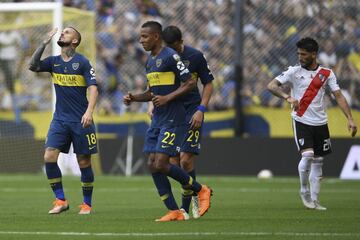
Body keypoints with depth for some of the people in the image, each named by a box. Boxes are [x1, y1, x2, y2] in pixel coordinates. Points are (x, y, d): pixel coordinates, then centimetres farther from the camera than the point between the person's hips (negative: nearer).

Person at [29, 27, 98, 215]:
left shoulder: (82, 62, -5)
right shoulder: (54, 61, 9)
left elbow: (93, 88, -10)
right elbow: (33, 66, -6)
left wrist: (89, 111, -25)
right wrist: (45, 43, -11)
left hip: (80, 121, -4)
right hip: (60, 120, 4)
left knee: (84, 162, 2)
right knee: (49, 157, -11)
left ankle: (87, 204, 15)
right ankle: (60, 200, -3)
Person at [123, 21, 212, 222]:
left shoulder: (170, 56, -11)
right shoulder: (150, 60, 17)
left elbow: (190, 82, -14)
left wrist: (167, 98, -21)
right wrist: (133, 98, 8)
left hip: (173, 119, -9)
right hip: (158, 119, 9)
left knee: (160, 165, -14)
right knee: (153, 165, 1)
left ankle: (201, 190, 5)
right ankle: (174, 211, 6)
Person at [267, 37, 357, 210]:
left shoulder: (327, 73, 4)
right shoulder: (294, 71, -3)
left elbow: (338, 96, 4)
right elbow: (271, 86, -10)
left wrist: (350, 119, -6)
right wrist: (288, 97, -28)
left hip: (320, 123, 3)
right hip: (301, 121, -3)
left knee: (318, 162, 7)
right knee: (307, 155, -19)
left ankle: (314, 199, 17)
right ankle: (304, 191, 3)